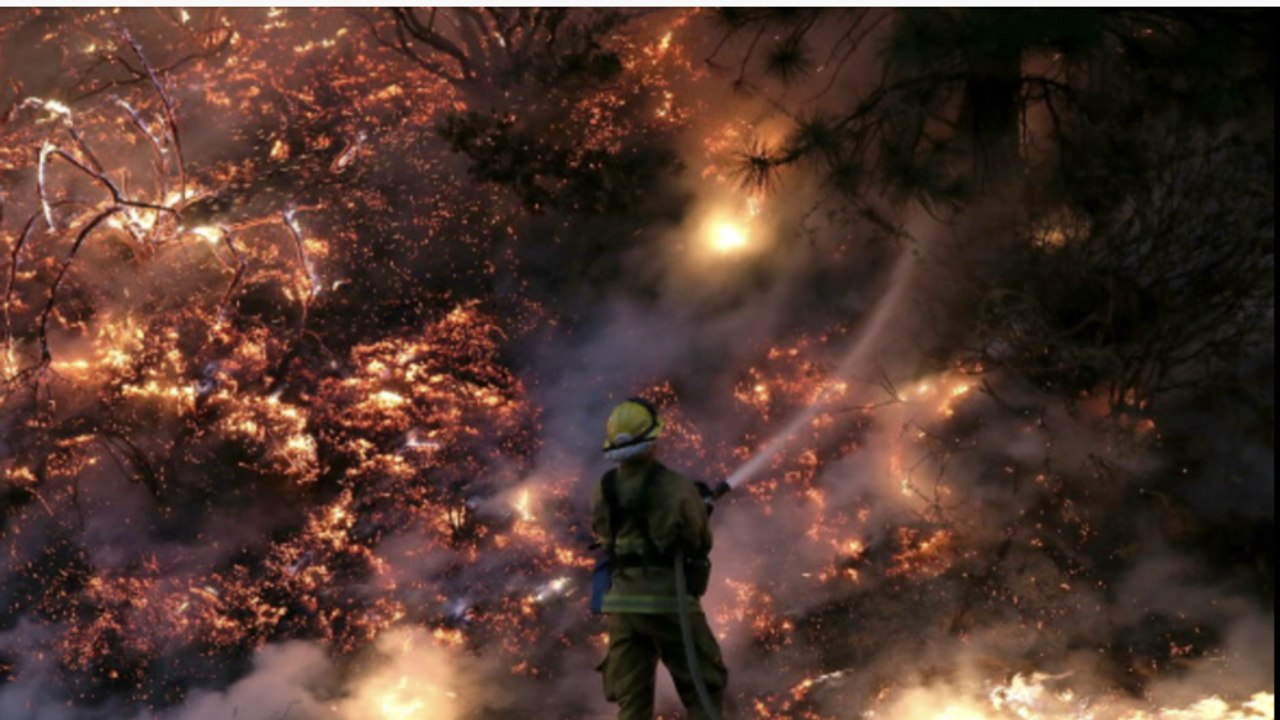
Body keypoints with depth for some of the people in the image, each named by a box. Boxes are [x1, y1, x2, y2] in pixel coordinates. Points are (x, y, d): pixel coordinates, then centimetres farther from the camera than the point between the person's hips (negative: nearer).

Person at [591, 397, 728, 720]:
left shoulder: (604, 491, 1)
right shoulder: (676, 487, -12)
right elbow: (701, 544, -1)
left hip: (621, 604, 4)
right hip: (668, 602, -4)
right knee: (704, 692, 8)